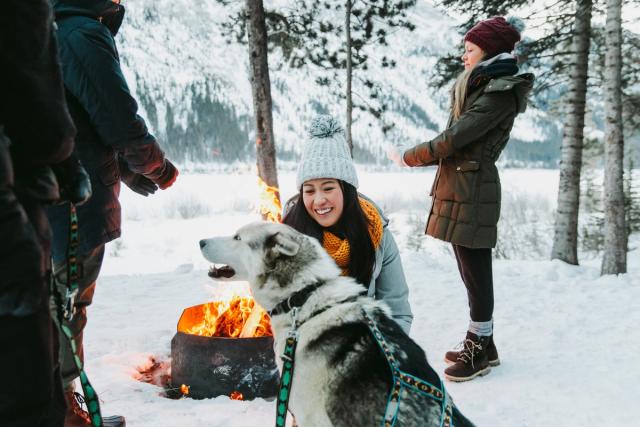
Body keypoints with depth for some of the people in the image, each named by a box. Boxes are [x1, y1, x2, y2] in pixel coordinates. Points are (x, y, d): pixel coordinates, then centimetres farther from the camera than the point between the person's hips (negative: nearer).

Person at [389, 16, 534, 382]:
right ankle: (483, 344, 26)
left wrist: (407, 158, -6)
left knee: (475, 272, -1)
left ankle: (478, 351, 11)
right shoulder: (481, 87, 18)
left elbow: (455, 138, -17)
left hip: (472, 190, -10)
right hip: (460, 187, 10)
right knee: (472, 270, 15)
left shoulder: (500, 92, -12)